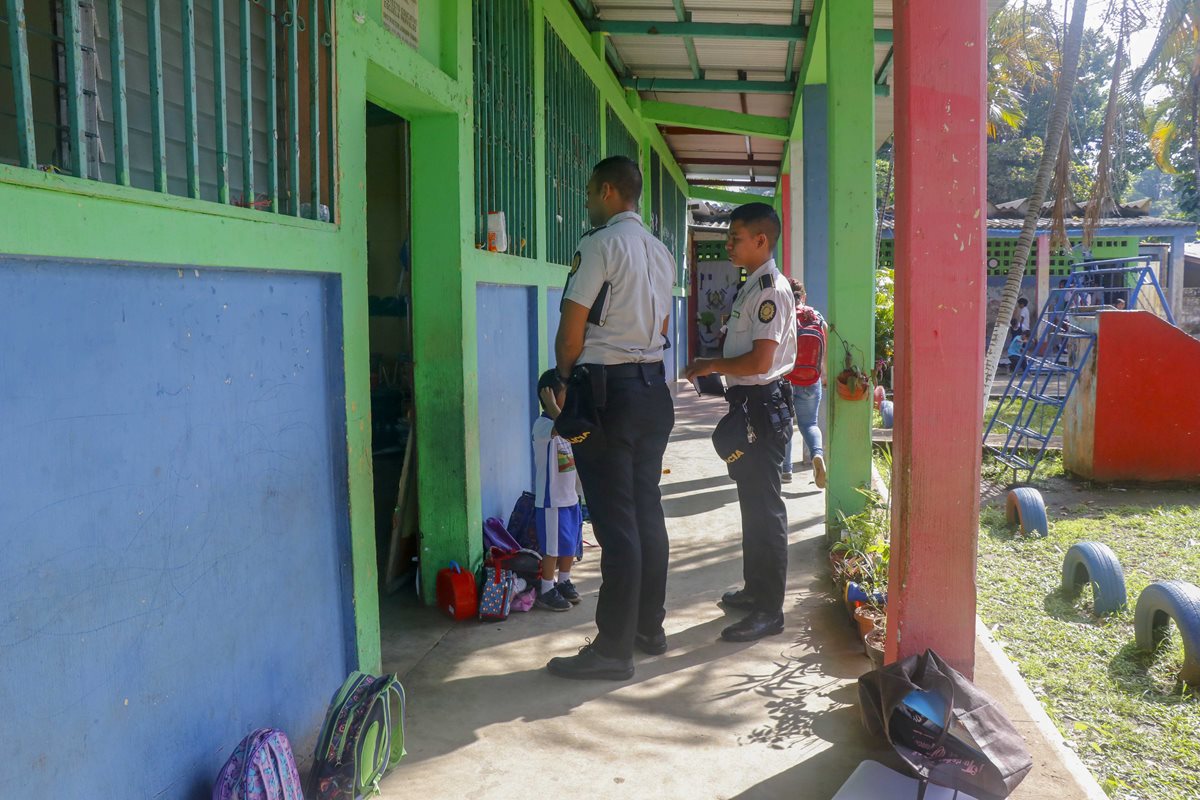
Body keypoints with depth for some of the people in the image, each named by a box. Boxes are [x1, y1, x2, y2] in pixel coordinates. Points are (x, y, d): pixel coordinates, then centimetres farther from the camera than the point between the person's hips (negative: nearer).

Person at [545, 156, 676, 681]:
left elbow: (572, 329, -12)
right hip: (653, 386, 9)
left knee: (615, 521, -6)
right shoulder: (661, 252, 15)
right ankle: (649, 628, 24)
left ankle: (614, 649, 0)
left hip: (606, 389, -8)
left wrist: (565, 379, 2)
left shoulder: (601, 244, -11)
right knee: (647, 511, 13)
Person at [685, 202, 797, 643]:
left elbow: (759, 362, -24)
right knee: (752, 500, 19)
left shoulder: (771, 289, -17)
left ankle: (769, 610, 2)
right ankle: (756, 588, 33)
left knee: (764, 506, -6)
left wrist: (711, 365, -13)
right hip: (749, 405, 11)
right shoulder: (754, 287, 15)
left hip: (762, 407, -11)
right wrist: (715, 366, 11)